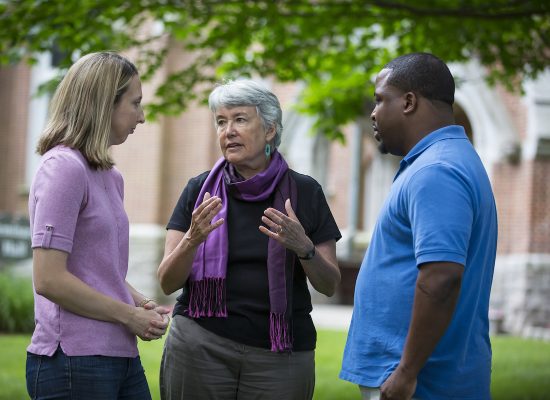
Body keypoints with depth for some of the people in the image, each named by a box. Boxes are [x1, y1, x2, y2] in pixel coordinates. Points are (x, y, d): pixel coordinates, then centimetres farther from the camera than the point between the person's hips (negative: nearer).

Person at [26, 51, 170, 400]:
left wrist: (143, 304, 6)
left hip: (122, 355, 8)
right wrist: (129, 315, -9)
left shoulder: (110, 176, 14)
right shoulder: (63, 168, -11)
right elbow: (48, 279, -18)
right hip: (74, 359, -8)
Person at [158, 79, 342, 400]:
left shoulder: (305, 192, 2)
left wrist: (304, 248, -17)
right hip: (201, 346, 0)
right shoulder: (200, 190, 2)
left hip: (281, 352, 0)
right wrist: (192, 239, -19)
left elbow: (329, 285, 3)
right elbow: (168, 282, 0)